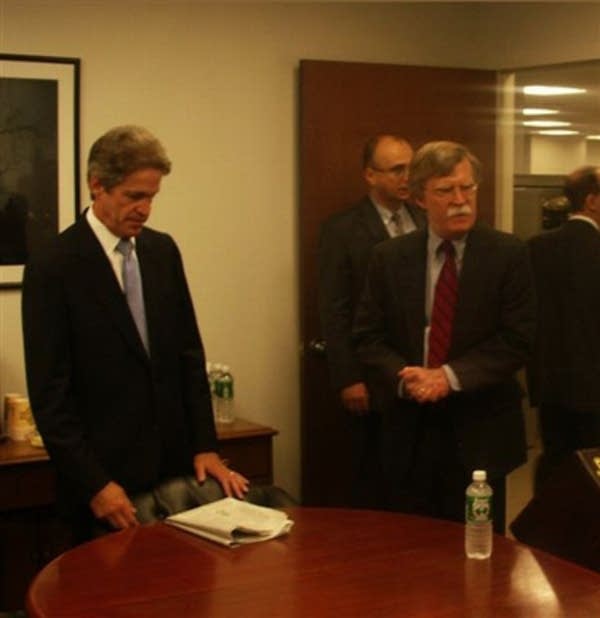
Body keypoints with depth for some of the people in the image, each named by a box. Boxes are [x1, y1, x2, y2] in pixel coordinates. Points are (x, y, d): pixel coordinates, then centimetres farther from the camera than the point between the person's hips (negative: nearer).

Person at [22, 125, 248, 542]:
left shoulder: (163, 250, 7)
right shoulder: (52, 267, -11)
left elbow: (189, 352, 10)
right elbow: (49, 393, -12)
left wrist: (205, 446, 3)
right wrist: (94, 484, -15)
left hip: (176, 464, 5)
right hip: (105, 479, -5)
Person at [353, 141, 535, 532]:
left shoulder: (508, 254, -4)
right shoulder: (390, 257, 4)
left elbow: (517, 339, -9)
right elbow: (369, 336, 2)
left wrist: (451, 376, -18)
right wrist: (404, 377, -17)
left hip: (480, 430, -2)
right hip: (410, 430, 2)